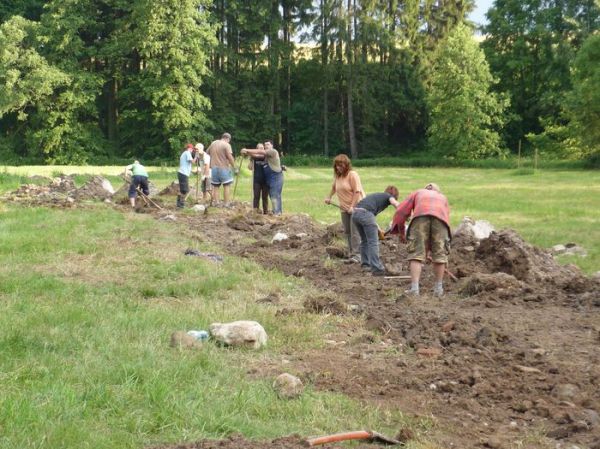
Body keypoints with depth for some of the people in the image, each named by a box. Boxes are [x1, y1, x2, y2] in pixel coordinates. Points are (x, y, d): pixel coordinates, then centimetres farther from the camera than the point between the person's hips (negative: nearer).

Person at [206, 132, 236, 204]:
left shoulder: (213, 143, 12)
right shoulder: (226, 145, -8)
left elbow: (207, 152, 20)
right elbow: (230, 157, -17)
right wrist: (234, 167, -12)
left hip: (214, 168, 6)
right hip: (223, 168, -6)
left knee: (215, 187, 8)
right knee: (226, 186, -1)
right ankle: (226, 204, -5)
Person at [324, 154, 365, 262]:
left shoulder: (352, 175, -14)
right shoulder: (337, 176, 9)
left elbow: (357, 192, -19)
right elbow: (334, 187, 31)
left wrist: (352, 206, -24)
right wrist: (329, 197, 29)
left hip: (356, 207, -8)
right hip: (344, 208, 8)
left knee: (355, 231, -12)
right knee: (347, 232, 9)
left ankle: (356, 255, -11)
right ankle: (351, 253, 15)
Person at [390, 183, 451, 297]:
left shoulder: (418, 193, 37)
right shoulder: (442, 197, 42)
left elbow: (401, 211, 24)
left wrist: (401, 232, 34)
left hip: (421, 215, -1)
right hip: (440, 218, 1)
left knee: (417, 253, 0)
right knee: (440, 253, 13)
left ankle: (414, 288, -9)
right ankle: (438, 288, 18)